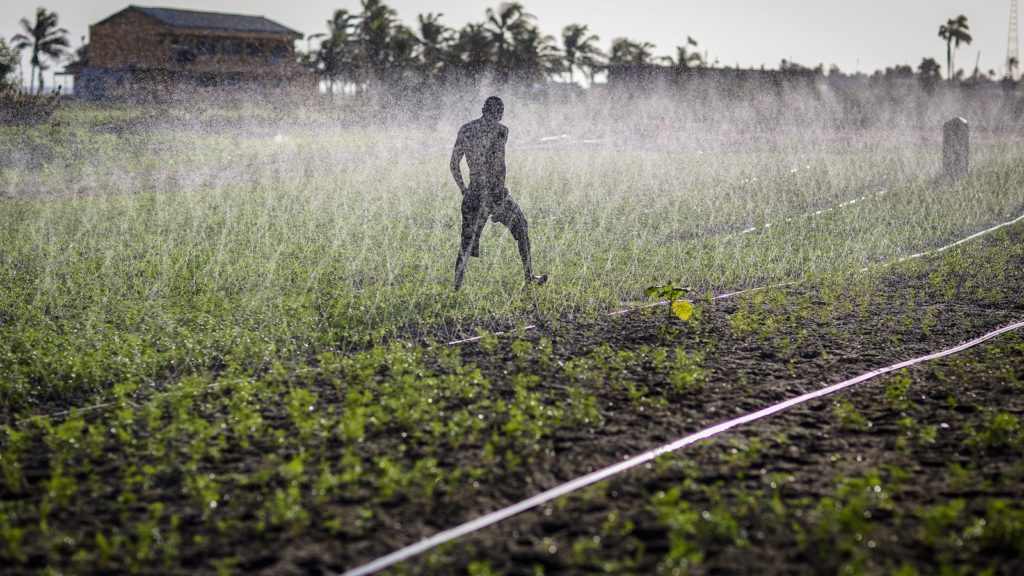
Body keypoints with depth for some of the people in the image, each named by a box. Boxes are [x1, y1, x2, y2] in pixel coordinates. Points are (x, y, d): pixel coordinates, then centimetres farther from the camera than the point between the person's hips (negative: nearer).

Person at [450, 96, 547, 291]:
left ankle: (457, 286, -6)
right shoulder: (500, 129, -5)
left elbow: (454, 164, 11)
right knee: (520, 227, 18)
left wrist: (463, 189, 19)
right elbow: (498, 161, -13)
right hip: (494, 192, -4)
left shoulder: (465, 130, 9)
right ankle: (529, 276, 24)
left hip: (473, 193, 4)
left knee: (467, 242, 6)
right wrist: (500, 192, -9)